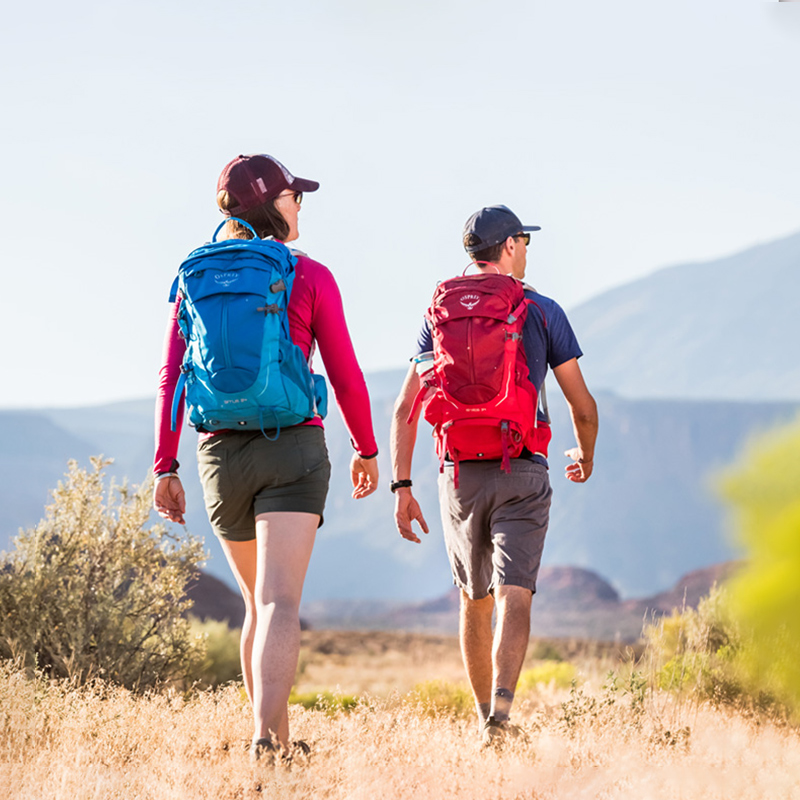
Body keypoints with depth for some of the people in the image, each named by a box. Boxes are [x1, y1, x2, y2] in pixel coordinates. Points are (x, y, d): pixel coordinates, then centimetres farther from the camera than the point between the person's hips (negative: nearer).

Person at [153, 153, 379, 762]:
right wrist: (366, 449, 14)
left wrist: (166, 466, 4)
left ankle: (279, 737, 25)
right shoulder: (310, 277, -2)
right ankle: (265, 736, -32)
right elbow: (345, 375, 1)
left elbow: (173, 377, 3)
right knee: (280, 603, -15)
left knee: (258, 601, 21)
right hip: (292, 449, -4)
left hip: (221, 456, 4)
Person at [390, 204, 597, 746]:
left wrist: (402, 486, 1)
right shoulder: (543, 312, 2)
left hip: (460, 477, 3)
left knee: (475, 601, 19)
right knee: (514, 597, -11)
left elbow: (406, 407, 1)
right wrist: (586, 458, 23)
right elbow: (583, 405, 3)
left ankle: (486, 716, 26)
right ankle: (502, 705, -33)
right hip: (522, 473, -3)